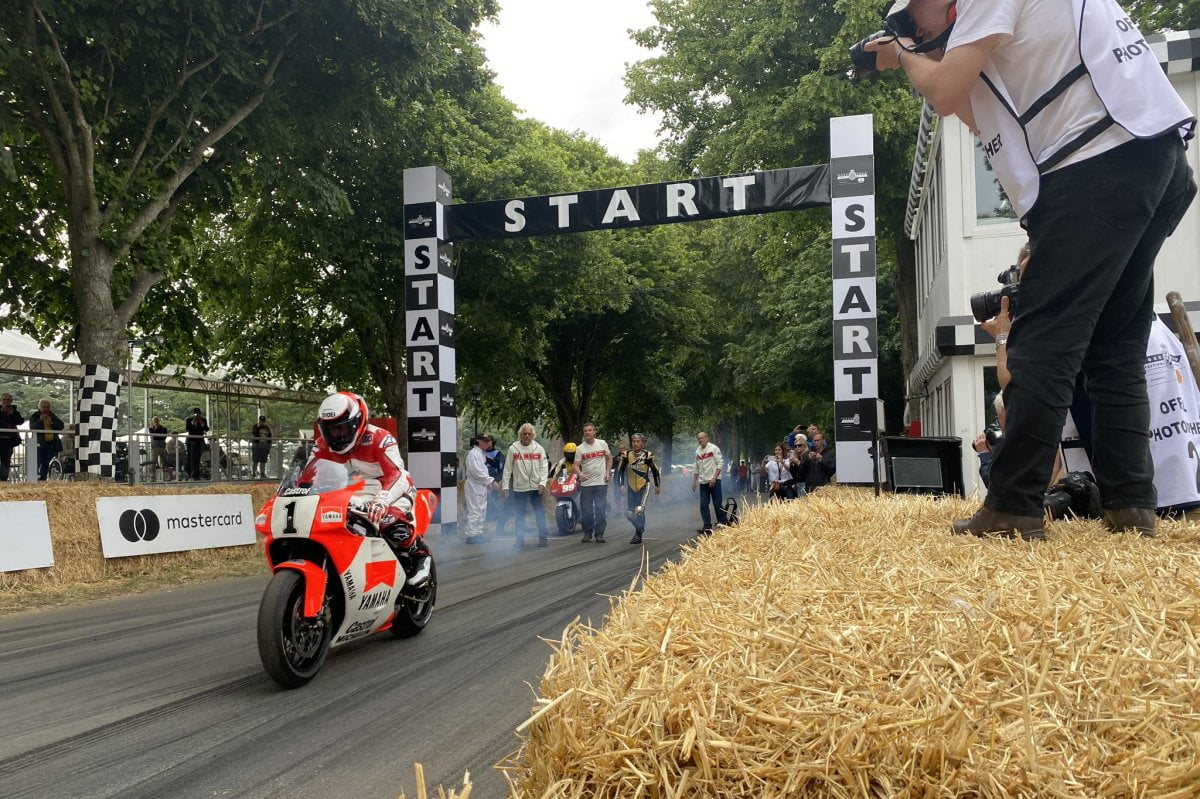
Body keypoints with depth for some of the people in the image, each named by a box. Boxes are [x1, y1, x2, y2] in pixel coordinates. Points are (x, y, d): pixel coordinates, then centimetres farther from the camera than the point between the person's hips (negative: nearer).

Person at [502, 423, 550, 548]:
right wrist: (505, 485, -1)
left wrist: (542, 483, -9)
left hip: (536, 487, 0)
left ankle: (543, 538, 10)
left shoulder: (539, 448, 4)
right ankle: (520, 540, 12)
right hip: (519, 487, 0)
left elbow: (544, 467, 3)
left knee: (540, 514, 3)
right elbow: (507, 469, 3)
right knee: (519, 515, 5)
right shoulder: (513, 448, 1)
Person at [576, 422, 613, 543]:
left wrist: (608, 472, 1)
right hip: (586, 483, 0)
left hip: (601, 482, 0)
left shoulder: (602, 444, 4)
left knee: (601, 509, -1)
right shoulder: (580, 448, 1)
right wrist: (580, 474, -23)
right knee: (586, 510, 5)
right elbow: (576, 465, -4)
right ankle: (587, 533, 17)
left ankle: (599, 534, 6)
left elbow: (609, 458, 14)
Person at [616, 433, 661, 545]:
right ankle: (640, 529, 30)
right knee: (629, 513, 5)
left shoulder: (647, 455, -8)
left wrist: (657, 485, 6)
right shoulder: (626, 454, -2)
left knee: (639, 510, -17)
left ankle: (638, 535, -5)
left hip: (643, 486, -4)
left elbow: (655, 470, 2)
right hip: (631, 487, 4)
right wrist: (621, 484, -1)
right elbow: (620, 470, 5)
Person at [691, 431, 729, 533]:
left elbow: (720, 463, -11)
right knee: (703, 505, 2)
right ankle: (707, 527, 6)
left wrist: (714, 478, -18)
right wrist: (694, 482, 17)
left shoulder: (714, 448, -6)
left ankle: (724, 524, 8)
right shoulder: (698, 451, 13)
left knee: (717, 504, -4)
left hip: (714, 481, -6)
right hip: (703, 482, 6)